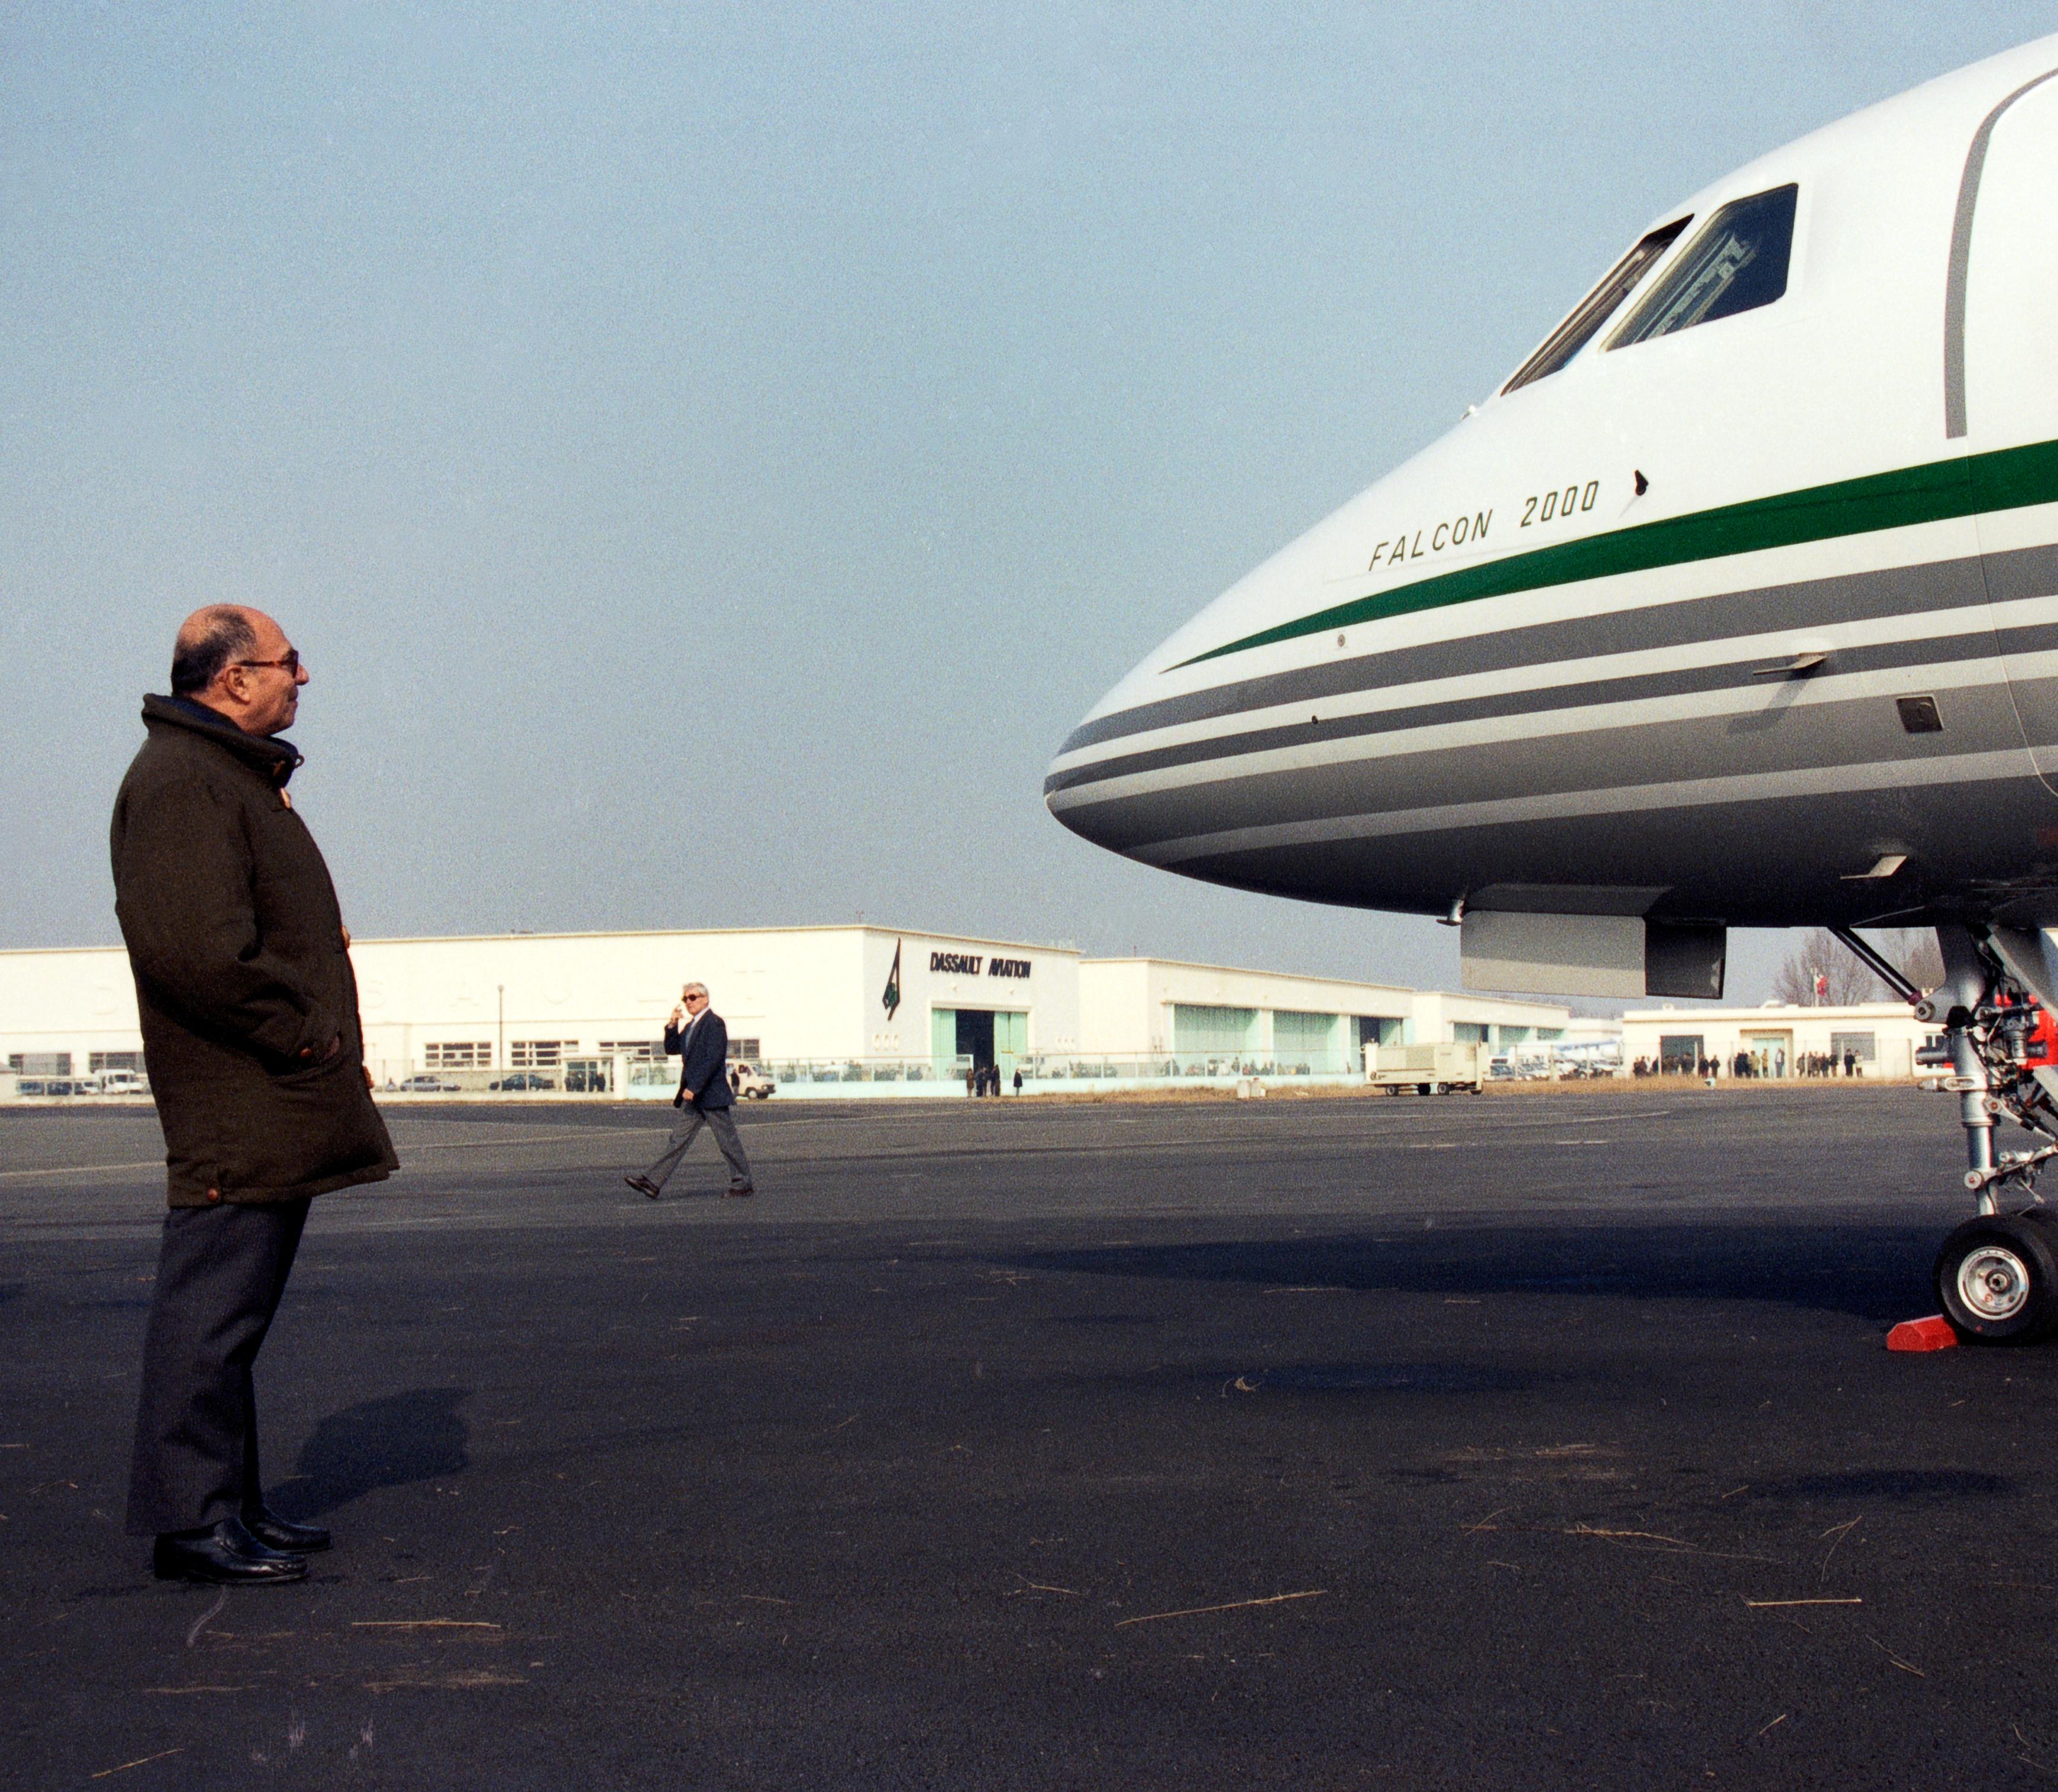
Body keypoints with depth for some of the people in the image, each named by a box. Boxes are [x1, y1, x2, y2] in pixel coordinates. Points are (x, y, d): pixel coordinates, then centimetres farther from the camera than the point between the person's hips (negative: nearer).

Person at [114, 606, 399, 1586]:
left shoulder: (240, 776, 21)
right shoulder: (180, 782, -14)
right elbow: (195, 949, -25)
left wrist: (328, 1044, 15)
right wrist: (306, 1037, -17)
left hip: (279, 1109, 11)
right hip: (237, 1109, -11)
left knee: (231, 1311, 15)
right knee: (213, 1305, -7)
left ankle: (231, 1503, 23)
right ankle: (190, 1520, -3)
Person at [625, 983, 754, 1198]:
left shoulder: (714, 1023, -12)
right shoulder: (691, 1026, 17)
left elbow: (713, 1059, -20)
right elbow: (672, 1048, 19)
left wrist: (693, 1088, -23)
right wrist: (673, 1025, 5)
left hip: (711, 1093, -9)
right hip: (695, 1095, 9)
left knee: (727, 1140, 0)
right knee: (679, 1139, 5)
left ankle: (743, 1184, 10)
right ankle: (653, 1182, 1)